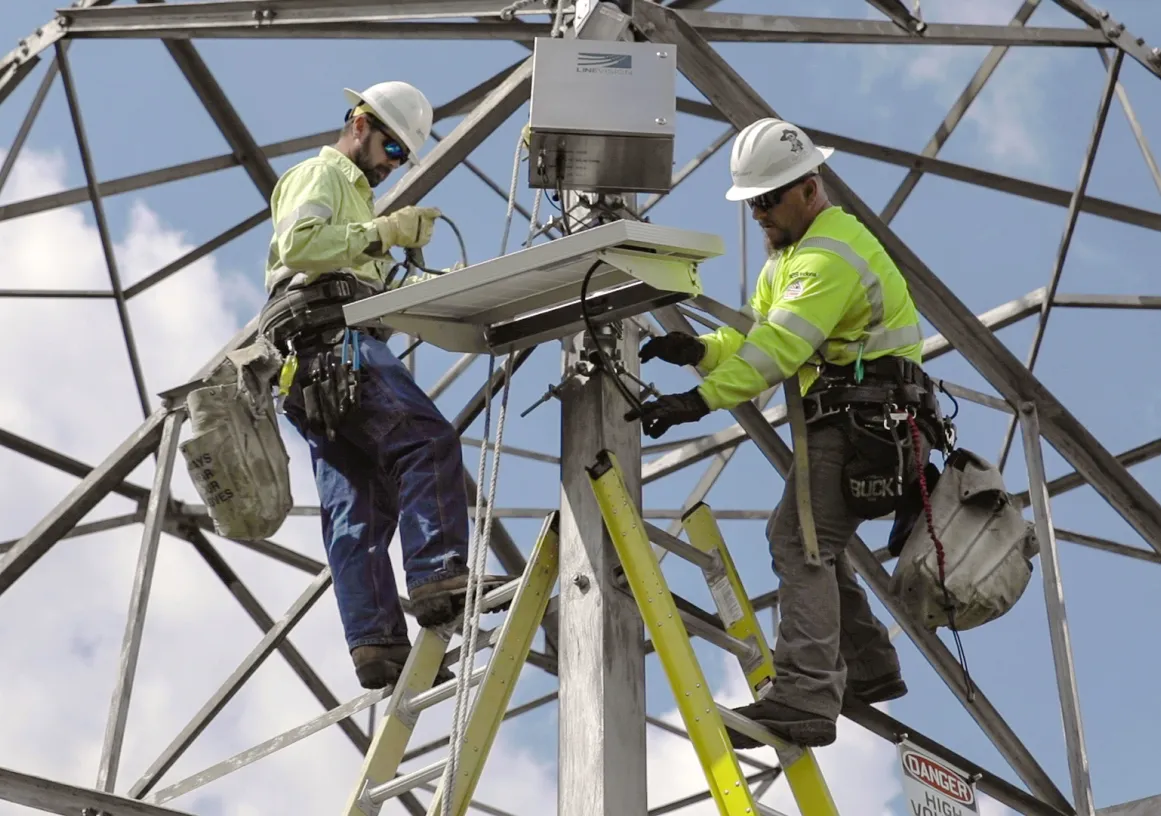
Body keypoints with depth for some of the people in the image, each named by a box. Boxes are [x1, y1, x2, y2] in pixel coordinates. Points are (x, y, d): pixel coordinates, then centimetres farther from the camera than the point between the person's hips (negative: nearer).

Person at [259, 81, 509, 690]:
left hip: (317, 372, 10)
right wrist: (383, 233, -11)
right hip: (333, 341, -10)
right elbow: (299, 244, -12)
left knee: (357, 506, -2)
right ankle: (437, 576, -35)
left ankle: (375, 642, -9)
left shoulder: (354, 192, 38)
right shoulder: (322, 173, 8)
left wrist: (424, 285, 12)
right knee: (428, 440, -23)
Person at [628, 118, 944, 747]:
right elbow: (757, 336, 12)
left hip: (867, 423, -11)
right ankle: (868, 668, 30)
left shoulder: (831, 252, -15)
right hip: (842, 421, 11)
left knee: (799, 543, -21)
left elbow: (780, 348, -27)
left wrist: (700, 401, -34)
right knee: (805, 538, 20)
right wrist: (699, 350, -9)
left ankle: (803, 701, -29)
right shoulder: (790, 252, 20)